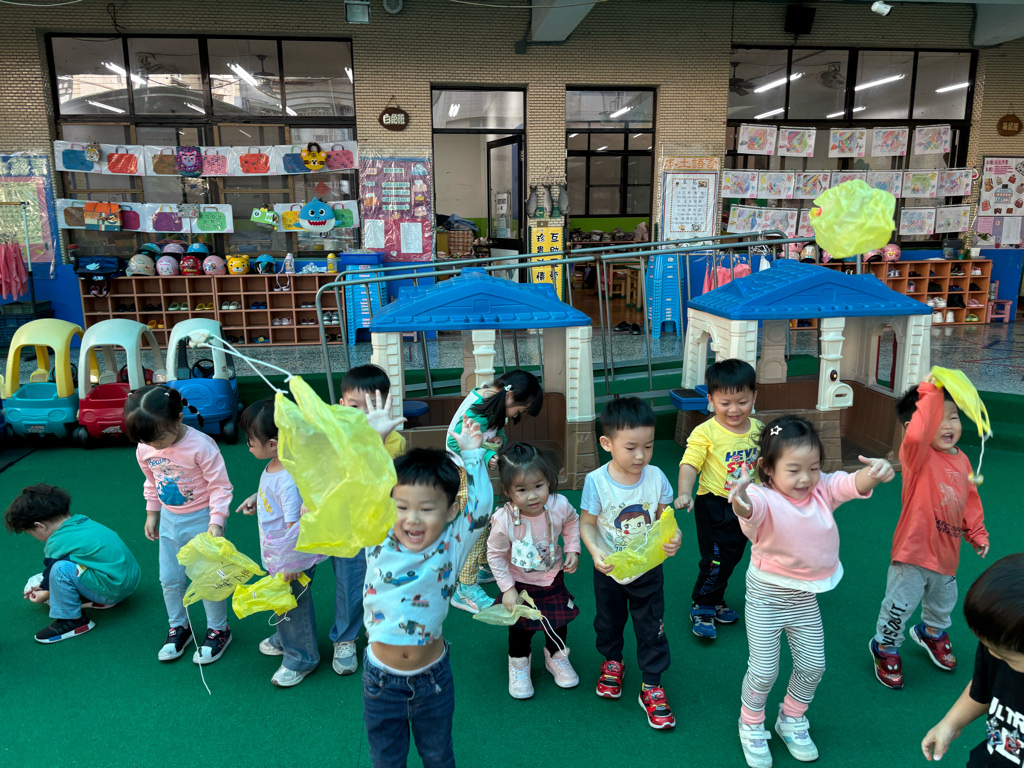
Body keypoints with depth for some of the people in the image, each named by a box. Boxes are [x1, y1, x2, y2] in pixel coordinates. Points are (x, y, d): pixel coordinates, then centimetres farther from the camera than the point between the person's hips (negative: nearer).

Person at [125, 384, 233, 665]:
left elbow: (220, 485, -22)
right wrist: (152, 513, 15)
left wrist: (216, 522, -25)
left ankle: (218, 630, 24)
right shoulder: (144, 450, -8)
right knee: (170, 579, 16)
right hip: (169, 520, 6)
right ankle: (178, 626, 37)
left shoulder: (201, 445, -28)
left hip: (201, 519, -6)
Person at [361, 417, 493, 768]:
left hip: (432, 675, 0)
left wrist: (471, 454, -26)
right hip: (380, 677, 1)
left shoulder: (451, 547, -15)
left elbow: (481, 506, -24)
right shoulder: (378, 542, -13)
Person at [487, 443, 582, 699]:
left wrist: (572, 550, -6)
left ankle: (556, 658, 47)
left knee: (559, 620, 18)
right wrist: (507, 588, -16)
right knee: (520, 628, 12)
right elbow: (495, 555, -18)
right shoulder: (503, 520, -35)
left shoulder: (559, 506, -26)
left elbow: (572, 522, 1)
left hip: (552, 578, 3)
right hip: (519, 582, -3)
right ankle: (519, 665, 41)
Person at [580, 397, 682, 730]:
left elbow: (665, 517, -3)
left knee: (651, 627, 10)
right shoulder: (596, 481, -22)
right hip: (609, 571, 0)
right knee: (609, 620, 23)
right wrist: (595, 552, -30)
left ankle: (651, 687, 29)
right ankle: (612, 662, 52)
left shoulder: (656, 477, -16)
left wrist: (674, 537, -23)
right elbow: (587, 523, -13)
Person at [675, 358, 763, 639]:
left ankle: (715, 602, 37)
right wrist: (684, 493, -38)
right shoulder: (705, 432, -19)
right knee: (715, 560, -3)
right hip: (714, 505, -6)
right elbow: (689, 465, -24)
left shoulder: (757, 429, -1)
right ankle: (702, 608, 17)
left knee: (732, 558, 18)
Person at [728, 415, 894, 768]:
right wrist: (740, 502, -76)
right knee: (764, 669, 2)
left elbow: (855, 484, -26)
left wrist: (876, 472, -51)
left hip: (805, 597, 5)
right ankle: (751, 725, 31)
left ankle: (792, 720, 42)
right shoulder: (764, 499, -28)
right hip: (766, 596, -5)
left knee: (813, 664, 15)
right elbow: (751, 508, -50)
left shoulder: (823, 489, -11)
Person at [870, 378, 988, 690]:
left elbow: (970, 499, 14)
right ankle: (885, 648, 30)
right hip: (914, 548, -7)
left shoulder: (962, 460, 1)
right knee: (900, 605, 4)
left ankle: (932, 632, 59)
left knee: (943, 601, 29)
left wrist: (977, 533, 17)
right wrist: (930, 395, -43)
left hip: (947, 551, 7)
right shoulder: (917, 454, -21)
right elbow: (916, 435, -46)